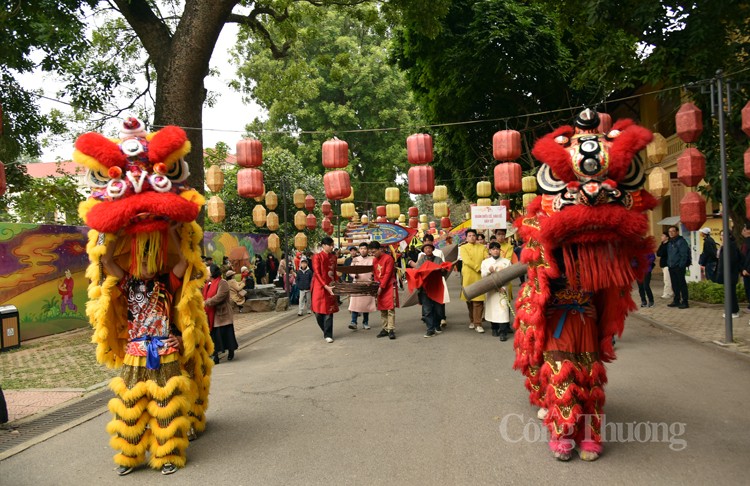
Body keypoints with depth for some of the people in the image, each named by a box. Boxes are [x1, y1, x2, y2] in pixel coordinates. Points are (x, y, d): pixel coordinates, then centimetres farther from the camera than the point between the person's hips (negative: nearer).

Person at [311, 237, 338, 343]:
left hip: (330, 287, 4)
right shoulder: (317, 256, -6)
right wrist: (325, 286, -21)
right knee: (318, 312, 1)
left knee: (329, 311, 0)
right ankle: (326, 331, 22)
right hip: (319, 287, -3)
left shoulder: (333, 257, 9)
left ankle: (328, 335, 6)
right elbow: (317, 273, -13)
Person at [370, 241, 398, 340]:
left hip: (389, 286, -7)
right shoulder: (374, 260, 11)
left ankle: (391, 330, -8)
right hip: (379, 287, 7)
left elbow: (388, 274, -14)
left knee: (390, 309, -8)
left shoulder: (388, 258, -10)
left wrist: (382, 287, -15)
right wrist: (376, 285, 1)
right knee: (382, 309, 7)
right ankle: (385, 329, 13)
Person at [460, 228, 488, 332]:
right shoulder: (463, 248, 4)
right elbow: (467, 261, -9)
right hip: (468, 277, -1)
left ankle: (478, 324, -3)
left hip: (480, 277, 1)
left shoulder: (482, 247, 13)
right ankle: (472, 321, 23)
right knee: (469, 300, 7)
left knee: (478, 300, -5)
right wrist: (479, 268, -17)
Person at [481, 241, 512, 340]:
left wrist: (502, 286, -13)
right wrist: (489, 271, -17)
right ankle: (495, 328, 23)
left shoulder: (506, 261, 5)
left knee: (503, 308, -12)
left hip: (502, 288, -2)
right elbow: (483, 275, 3)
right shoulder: (485, 262, 12)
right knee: (492, 308, 6)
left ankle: (503, 332, -14)